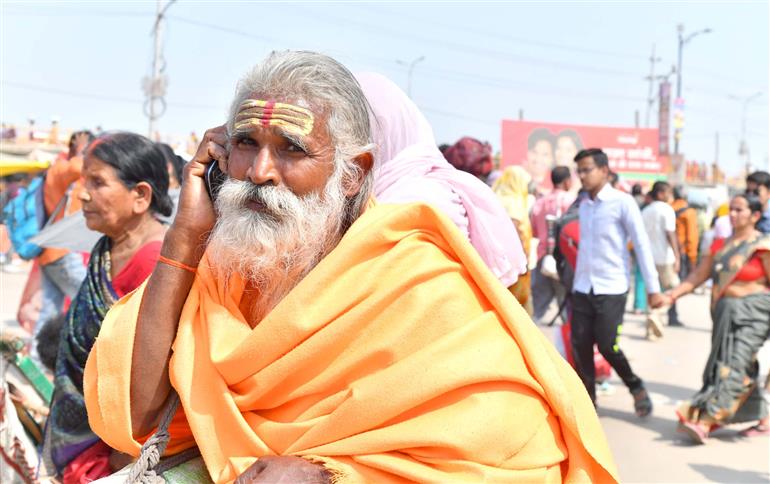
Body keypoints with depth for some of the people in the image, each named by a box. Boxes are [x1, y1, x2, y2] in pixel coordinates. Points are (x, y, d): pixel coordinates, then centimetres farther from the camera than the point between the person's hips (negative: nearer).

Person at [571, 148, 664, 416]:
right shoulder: (583, 206, 10)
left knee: (607, 346, -6)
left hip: (611, 289, -5)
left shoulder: (623, 202, -7)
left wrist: (653, 287, -10)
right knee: (580, 346, 1)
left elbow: (642, 245, -8)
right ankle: (587, 400, 16)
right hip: (582, 288, 5)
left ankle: (636, 387, 21)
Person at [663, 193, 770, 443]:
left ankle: (704, 422, -16)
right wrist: (673, 294, -5)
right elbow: (698, 275, 9)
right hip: (725, 314, 7)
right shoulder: (721, 245, 11)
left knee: (732, 367, -11)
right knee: (743, 369, 11)